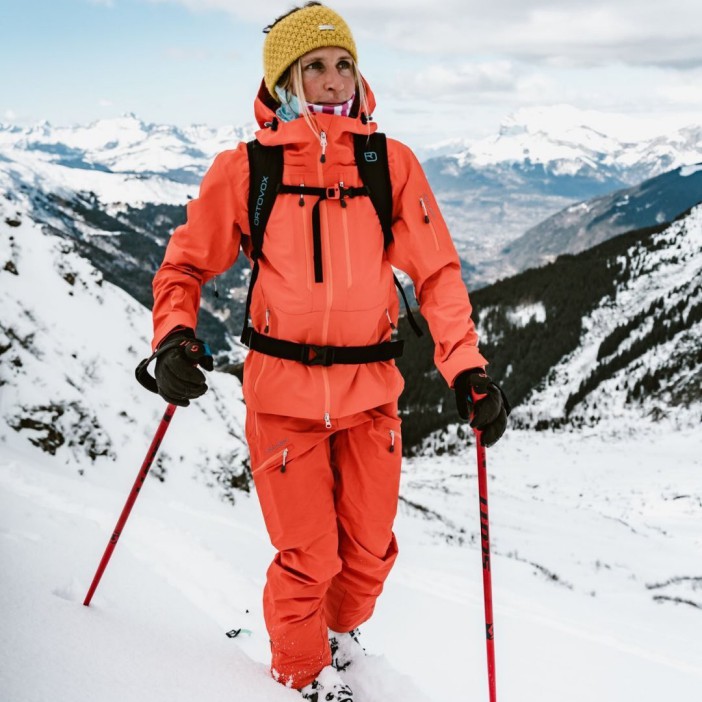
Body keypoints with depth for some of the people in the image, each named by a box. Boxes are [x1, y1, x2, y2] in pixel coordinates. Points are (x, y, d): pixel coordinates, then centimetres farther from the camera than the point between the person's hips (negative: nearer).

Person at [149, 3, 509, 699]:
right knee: (307, 558, 2)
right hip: (283, 393, -2)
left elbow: (436, 272, 0)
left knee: (368, 550, 12)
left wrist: (467, 370, -9)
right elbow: (186, 263, 6)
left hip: (371, 392, 2)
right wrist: (173, 337, -12)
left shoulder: (390, 163, 0)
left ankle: (341, 633, 46)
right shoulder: (243, 169, -2)